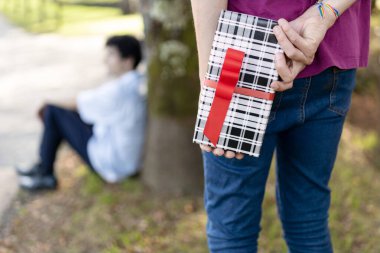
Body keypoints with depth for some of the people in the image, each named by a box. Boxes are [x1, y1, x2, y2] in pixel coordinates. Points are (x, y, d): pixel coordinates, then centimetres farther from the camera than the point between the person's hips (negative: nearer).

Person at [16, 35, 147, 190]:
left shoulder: (119, 90, -26)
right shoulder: (140, 82, 0)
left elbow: (77, 103, -12)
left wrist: (48, 106, 6)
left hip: (110, 164, -9)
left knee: (53, 113, -5)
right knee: (68, 114, 18)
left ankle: (45, 174, 8)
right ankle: (43, 166, 26)